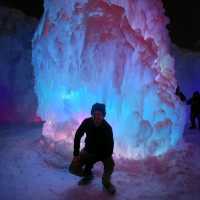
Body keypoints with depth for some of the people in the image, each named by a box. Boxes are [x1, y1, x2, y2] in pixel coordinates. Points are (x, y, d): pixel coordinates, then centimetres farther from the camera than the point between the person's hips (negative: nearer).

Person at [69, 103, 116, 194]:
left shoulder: (107, 128, -27)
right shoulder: (87, 122, -20)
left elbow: (110, 146, -20)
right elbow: (77, 137, -9)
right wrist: (76, 154, -13)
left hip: (103, 151, -2)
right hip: (88, 150, 3)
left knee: (110, 166, -32)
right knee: (73, 168, -12)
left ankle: (106, 181, 3)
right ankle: (88, 174, 21)